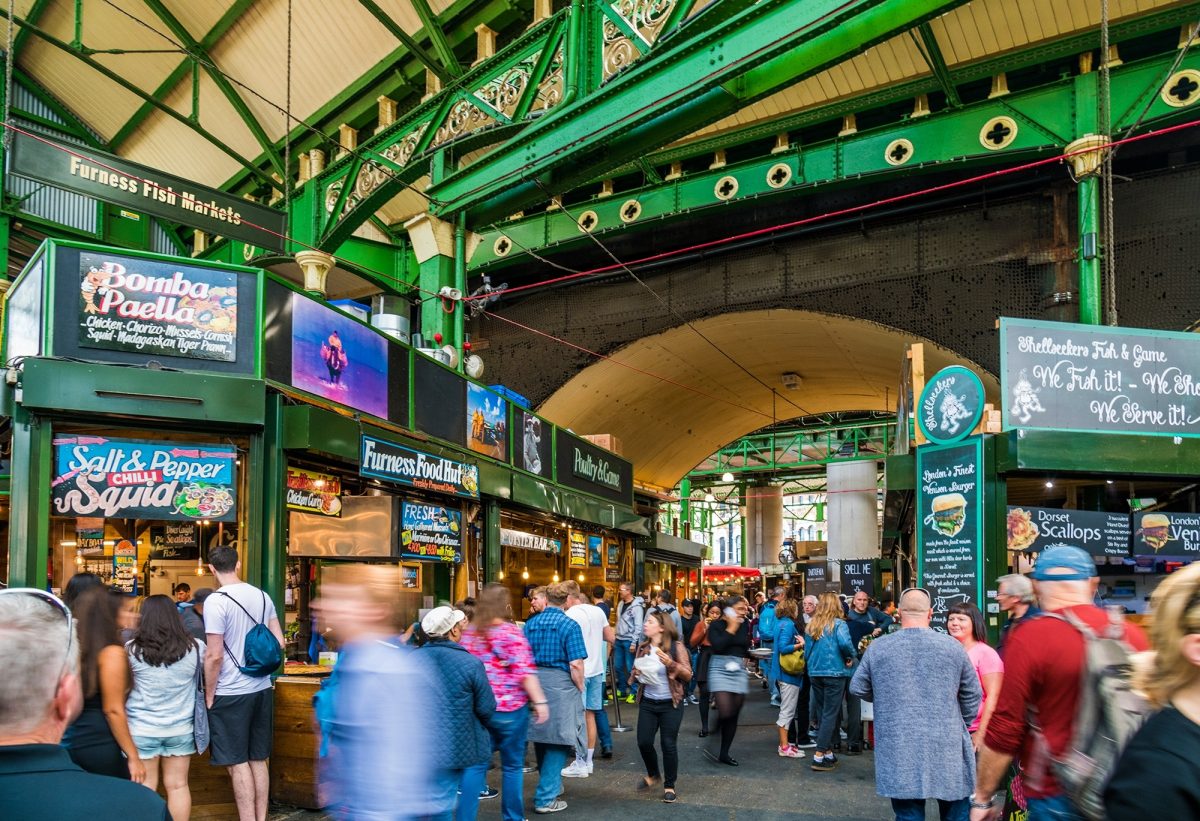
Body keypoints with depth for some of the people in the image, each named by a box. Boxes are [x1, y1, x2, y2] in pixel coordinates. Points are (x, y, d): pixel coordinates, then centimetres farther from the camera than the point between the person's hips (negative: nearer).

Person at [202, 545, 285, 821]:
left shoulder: (216, 601, -14)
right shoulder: (262, 596, 4)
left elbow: (214, 655, -16)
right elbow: (279, 642, 7)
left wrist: (209, 696, -7)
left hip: (231, 694, -6)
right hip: (262, 688, 6)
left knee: (237, 763, 2)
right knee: (258, 759, 14)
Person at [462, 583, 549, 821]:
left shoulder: (469, 633, 5)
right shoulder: (511, 632, -11)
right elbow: (525, 671, -16)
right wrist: (540, 702, -13)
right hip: (510, 708, -4)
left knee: (477, 763, 12)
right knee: (512, 766, 9)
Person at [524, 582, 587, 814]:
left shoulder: (530, 624, 6)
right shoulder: (569, 626, -10)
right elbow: (576, 665, -15)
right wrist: (580, 689, -1)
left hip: (534, 681, 6)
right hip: (560, 684, -6)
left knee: (541, 734, 20)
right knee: (557, 741, 3)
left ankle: (549, 784, 38)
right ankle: (545, 798, 3)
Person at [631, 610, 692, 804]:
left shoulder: (676, 646, -11)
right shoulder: (643, 648, 5)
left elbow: (688, 675, -12)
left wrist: (671, 664, -28)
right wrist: (636, 673, -3)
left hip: (670, 704, -5)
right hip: (648, 702, 5)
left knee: (669, 744, -3)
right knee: (644, 742, 1)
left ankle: (669, 786, 13)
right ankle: (652, 774, 29)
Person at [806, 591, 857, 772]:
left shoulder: (811, 626, 8)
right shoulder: (838, 624, -9)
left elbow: (807, 652, 10)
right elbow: (845, 643, -26)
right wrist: (852, 657, -9)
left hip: (815, 673, 6)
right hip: (835, 673, -6)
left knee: (823, 714, 15)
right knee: (830, 715, -2)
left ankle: (828, 753, 22)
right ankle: (819, 757, -5)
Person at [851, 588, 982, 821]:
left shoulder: (877, 649, -3)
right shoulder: (952, 646, -4)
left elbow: (858, 688, 9)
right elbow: (972, 694, 5)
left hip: (899, 753, 0)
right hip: (947, 750, 0)